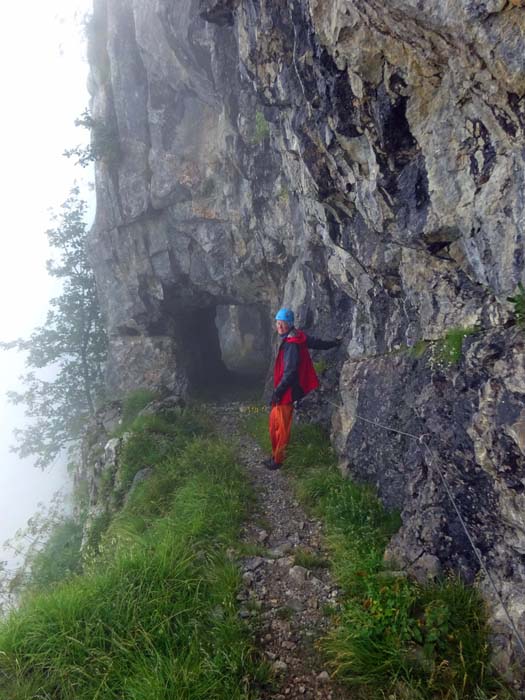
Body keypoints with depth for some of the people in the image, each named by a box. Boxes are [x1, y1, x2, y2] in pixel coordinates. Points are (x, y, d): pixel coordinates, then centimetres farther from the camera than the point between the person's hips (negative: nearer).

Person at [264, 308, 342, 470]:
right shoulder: (297, 337, 5)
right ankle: (275, 455, 32)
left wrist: (277, 392, -20)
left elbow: (290, 372, -24)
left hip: (286, 392, -10)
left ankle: (277, 460, 15)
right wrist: (333, 343, 34)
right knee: (274, 424, 20)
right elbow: (316, 342, 18)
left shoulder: (291, 344, -23)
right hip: (283, 390, 10)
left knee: (281, 427, 2)